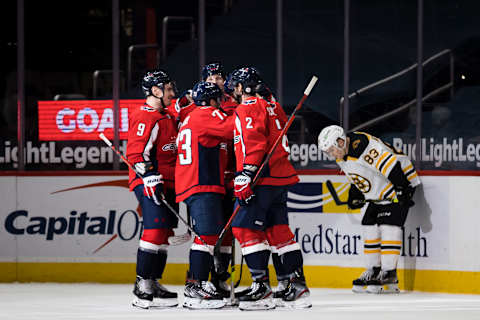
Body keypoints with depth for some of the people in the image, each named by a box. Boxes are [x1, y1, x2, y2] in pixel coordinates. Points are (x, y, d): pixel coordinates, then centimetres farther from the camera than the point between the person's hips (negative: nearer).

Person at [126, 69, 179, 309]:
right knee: (155, 229, -17)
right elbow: (137, 153, -19)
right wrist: (150, 179, -26)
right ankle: (142, 286, -18)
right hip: (149, 182, -10)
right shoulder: (145, 116, -11)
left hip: (167, 183, 10)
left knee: (164, 232, 9)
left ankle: (152, 284, 14)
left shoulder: (166, 117, 21)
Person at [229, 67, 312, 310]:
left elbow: (254, 143, -21)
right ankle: (298, 285, 10)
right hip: (281, 178, 9)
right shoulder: (270, 106, 20)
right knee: (278, 230, 12)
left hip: (263, 180, -9)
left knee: (245, 227, -7)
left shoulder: (248, 109, -9)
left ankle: (262, 286, -11)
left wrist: (245, 175, -24)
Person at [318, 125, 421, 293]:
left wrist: (403, 190, -31)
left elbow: (391, 164, -32)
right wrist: (355, 196, 17)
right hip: (379, 194, 10)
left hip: (402, 182, -10)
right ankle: (373, 271, 15)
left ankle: (389, 275, -16)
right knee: (370, 227, 6)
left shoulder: (363, 146, -31)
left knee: (388, 226, -16)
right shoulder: (343, 156, 1)